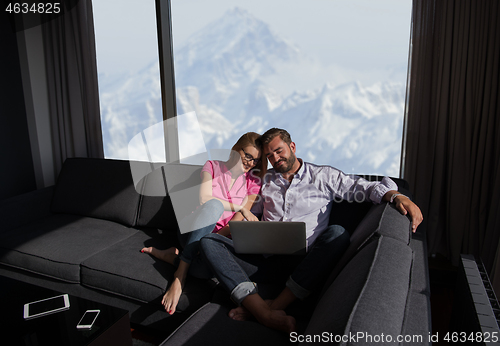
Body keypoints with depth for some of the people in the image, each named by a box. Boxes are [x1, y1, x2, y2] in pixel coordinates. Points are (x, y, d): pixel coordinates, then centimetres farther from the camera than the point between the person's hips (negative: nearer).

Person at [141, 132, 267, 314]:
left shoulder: (253, 181, 8)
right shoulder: (212, 166, 6)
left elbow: (238, 221, -1)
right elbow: (205, 199, -10)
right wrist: (239, 207, -14)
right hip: (194, 230, 0)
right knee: (214, 205, -38)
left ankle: (173, 256, -11)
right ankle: (180, 275, -36)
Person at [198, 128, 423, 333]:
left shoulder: (323, 176, 12)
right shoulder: (266, 182, 21)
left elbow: (366, 188, 5)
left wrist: (398, 197, -13)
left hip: (304, 263, -2)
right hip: (267, 260, 3)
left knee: (337, 234, -33)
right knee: (209, 241, -18)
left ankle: (274, 306, -33)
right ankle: (265, 313, -38)